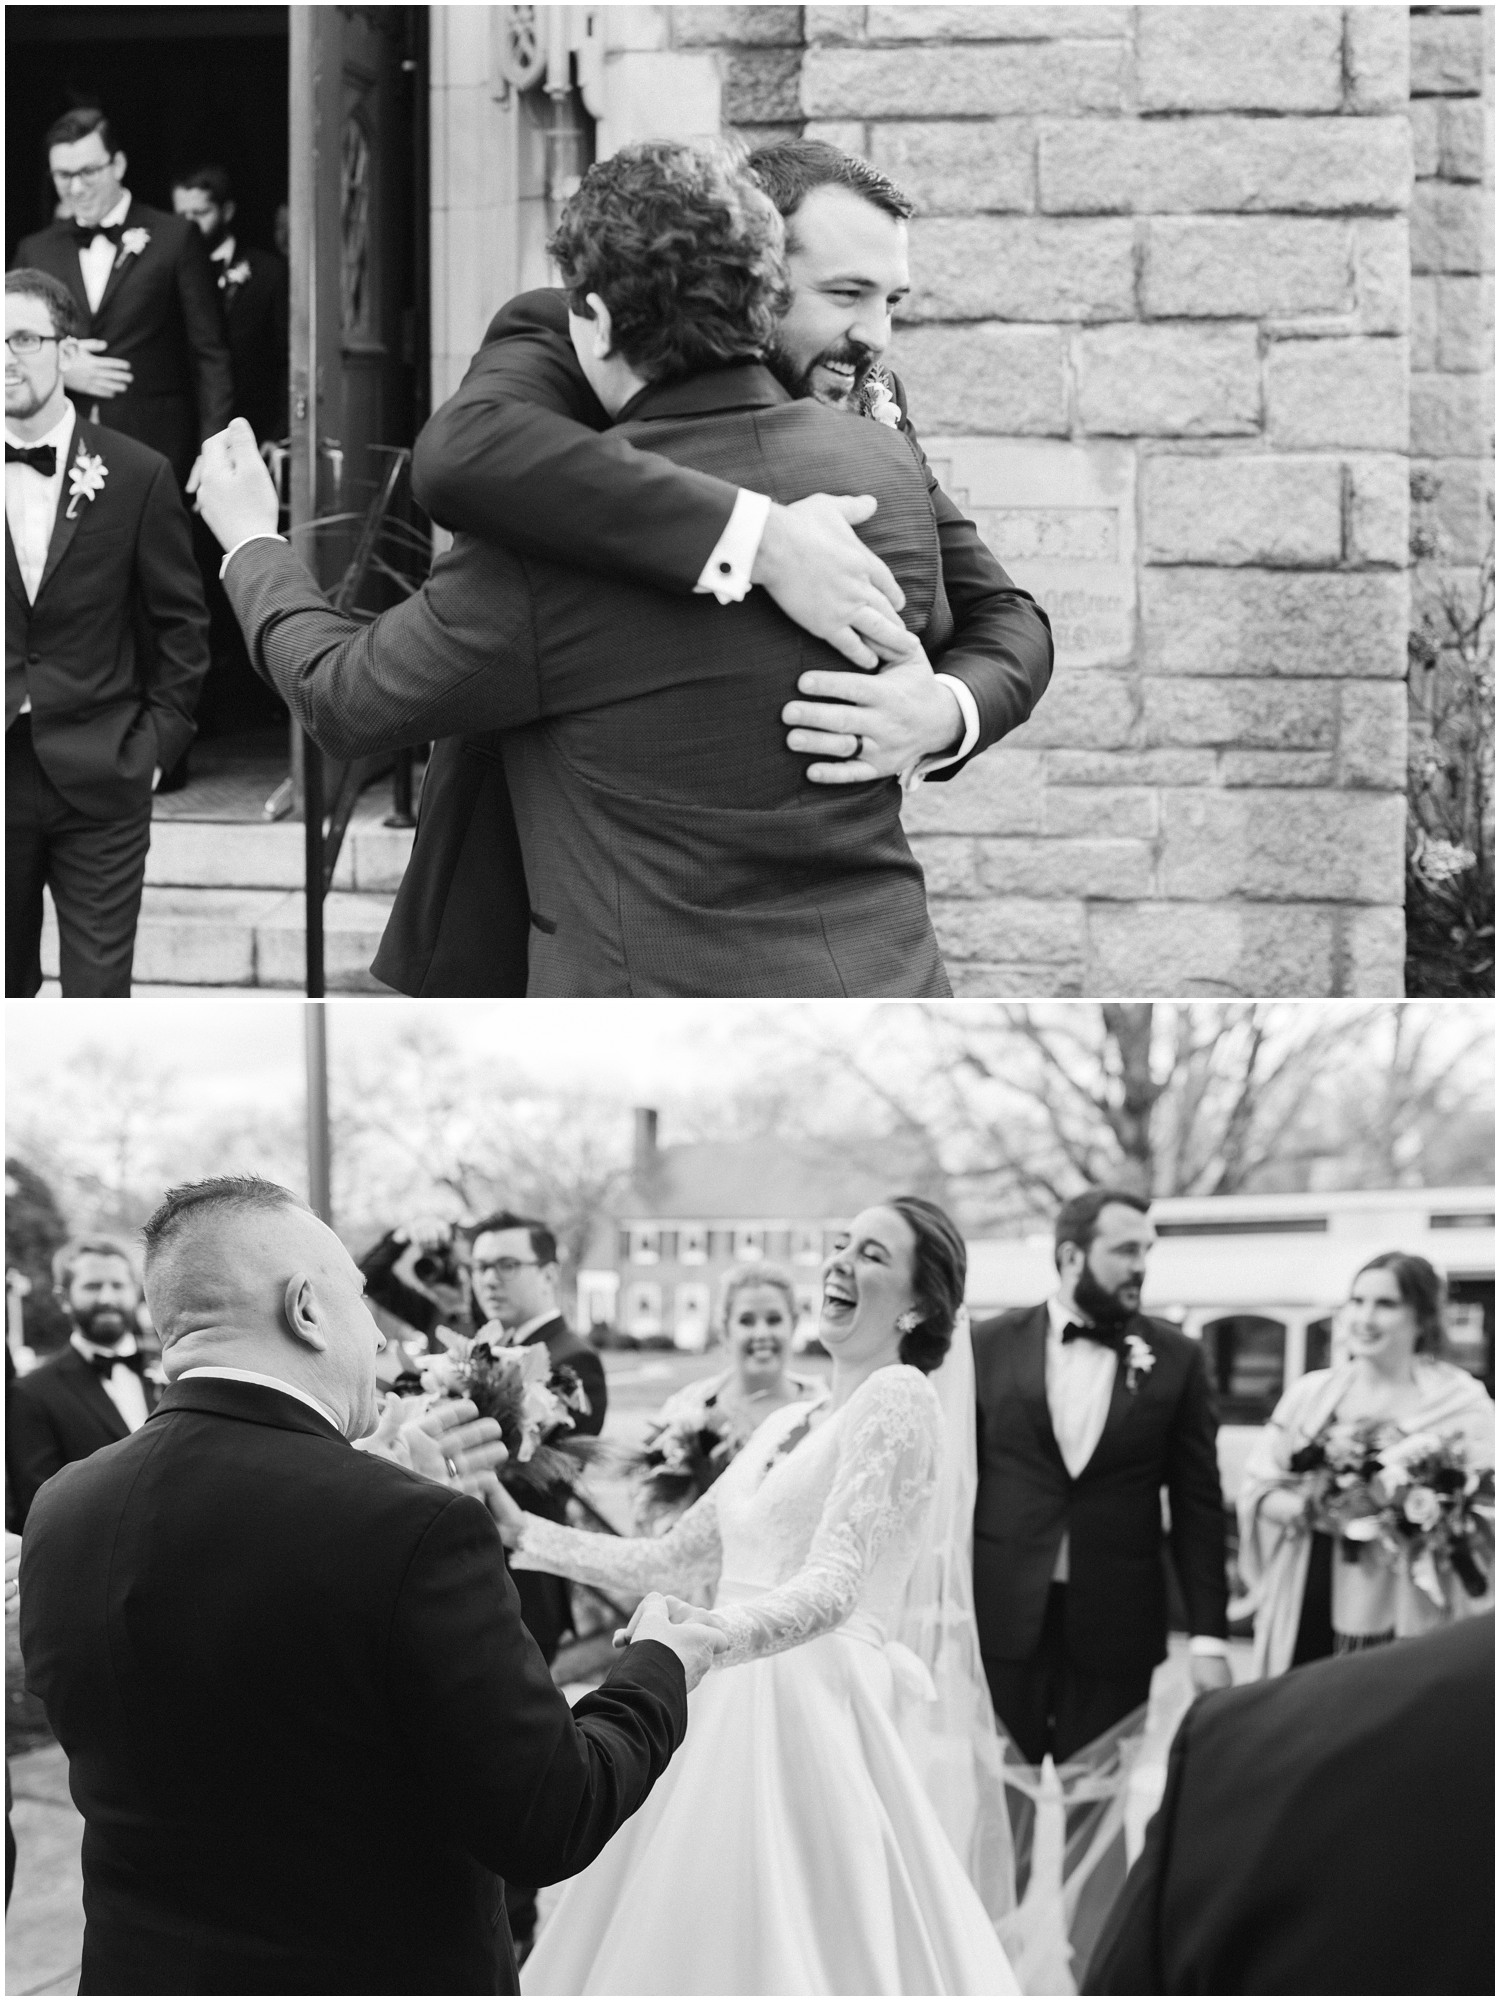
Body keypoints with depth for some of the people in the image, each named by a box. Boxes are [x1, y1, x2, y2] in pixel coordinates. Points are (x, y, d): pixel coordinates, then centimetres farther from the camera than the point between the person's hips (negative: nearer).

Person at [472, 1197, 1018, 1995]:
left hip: (810, 1718, -8)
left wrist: (713, 1637, -37)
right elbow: (664, 1561, 22)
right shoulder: (786, 1425, 19)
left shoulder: (899, 1399, -7)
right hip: (729, 1720, 8)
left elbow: (832, 1587, -20)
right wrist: (519, 1530, 15)